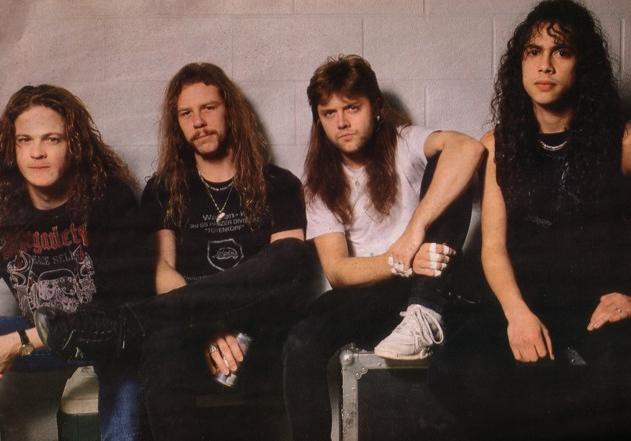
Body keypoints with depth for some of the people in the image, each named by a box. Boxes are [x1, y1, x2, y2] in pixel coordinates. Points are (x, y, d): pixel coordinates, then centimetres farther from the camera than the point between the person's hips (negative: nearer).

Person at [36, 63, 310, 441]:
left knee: (291, 255, -34)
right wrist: (207, 326, -18)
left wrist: (232, 323, -16)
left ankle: (121, 328, -34)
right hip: (193, 334, -1)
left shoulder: (278, 185, 13)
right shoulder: (163, 190, 16)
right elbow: (162, 270, 2)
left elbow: (289, 266, 0)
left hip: (258, 333, 1)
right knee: (163, 345, -41)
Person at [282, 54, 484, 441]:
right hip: (368, 298, 1)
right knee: (302, 344, -32)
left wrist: (415, 228, -32)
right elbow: (336, 271, -5)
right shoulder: (322, 184, 5)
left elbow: (469, 148, -26)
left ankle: (425, 319, -24)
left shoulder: (404, 144, -2)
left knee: (450, 175, -21)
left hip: (427, 288, -1)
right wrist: (399, 262, -24)